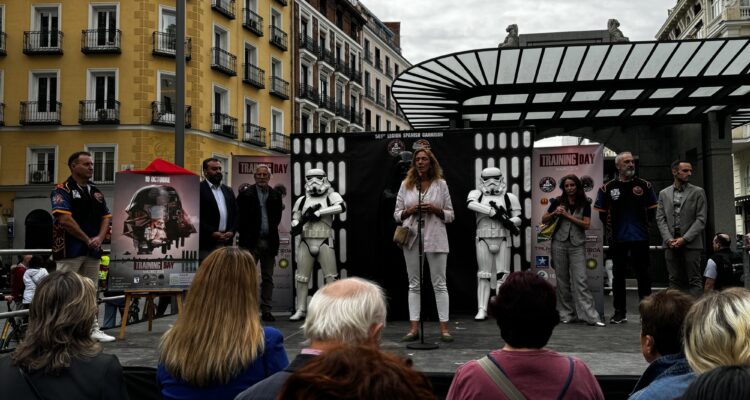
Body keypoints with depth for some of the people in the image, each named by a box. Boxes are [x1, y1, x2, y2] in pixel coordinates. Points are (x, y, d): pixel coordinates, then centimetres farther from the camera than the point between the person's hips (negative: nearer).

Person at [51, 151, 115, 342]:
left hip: (93, 251, 7)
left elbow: (106, 217, 14)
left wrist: (99, 238, -5)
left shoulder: (96, 192, 16)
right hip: (70, 251, -7)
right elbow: (64, 219, -15)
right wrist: (87, 240, -12)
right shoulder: (62, 190, -5)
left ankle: (92, 329, 18)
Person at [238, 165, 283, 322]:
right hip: (251, 242, -3)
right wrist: (245, 234, -2)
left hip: (269, 242, 3)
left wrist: (271, 231, 5)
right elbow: (240, 217, -1)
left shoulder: (276, 195, 10)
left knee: (268, 278, 6)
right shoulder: (245, 194, 0)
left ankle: (266, 310, 12)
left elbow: (277, 216, 13)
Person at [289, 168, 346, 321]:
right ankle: (301, 310, 15)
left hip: (325, 242, -3)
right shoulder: (302, 200, 11)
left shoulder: (331, 195, 0)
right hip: (305, 242, 3)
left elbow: (341, 207, -19)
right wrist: (296, 226, -11)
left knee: (331, 276, -1)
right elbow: (295, 218, 14)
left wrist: (319, 212, -20)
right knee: (302, 277, 6)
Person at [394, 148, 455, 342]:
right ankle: (414, 328, 9)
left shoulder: (441, 184, 5)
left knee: (440, 283, 1)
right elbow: (397, 214, 9)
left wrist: (436, 210, -13)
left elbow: (450, 215, 5)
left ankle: (444, 327, 5)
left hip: (435, 238, -2)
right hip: (412, 237, 2)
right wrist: (409, 211, -10)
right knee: (414, 284, 5)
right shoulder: (406, 185, 8)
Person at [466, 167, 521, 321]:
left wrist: (509, 222, -16)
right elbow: (470, 204, -14)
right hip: (483, 238, 0)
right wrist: (494, 212, -19)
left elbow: (518, 218, 8)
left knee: (503, 274, -2)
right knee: (483, 275, 2)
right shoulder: (477, 194, 9)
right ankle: (482, 309, 5)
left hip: (503, 239, 0)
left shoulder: (509, 197, 10)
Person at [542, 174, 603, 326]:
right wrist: (554, 213, -9)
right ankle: (566, 314, 11)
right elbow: (544, 220, 10)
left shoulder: (584, 204, 4)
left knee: (581, 280, -8)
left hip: (577, 245, -1)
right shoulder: (557, 202, 5)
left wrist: (567, 215, -12)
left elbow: (586, 224, -7)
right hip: (559, 244, 1)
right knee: (562, 279, 4)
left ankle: (590, 316, -9)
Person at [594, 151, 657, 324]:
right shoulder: (607, 188, 2)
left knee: (643, 274, 5)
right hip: (618, 239, 0)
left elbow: (652, 210, 14)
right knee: (618, 275, 6)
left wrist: (643, 224, 7)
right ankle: (620, 312, 15)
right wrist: (612, 227, 3)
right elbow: (601, 213, 8)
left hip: (640, 238, 0)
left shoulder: (645, 185, 5)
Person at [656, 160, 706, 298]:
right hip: (671, 244, 2)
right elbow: (660, 218, 7)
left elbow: (701, 219, -2)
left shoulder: (698, 192, 4)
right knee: (674, 280, 6)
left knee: (694, 280, -2)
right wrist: (669, 239, -7)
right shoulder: (664, 193, 11)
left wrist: (685, 239, -11)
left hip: (691, 244, -2)